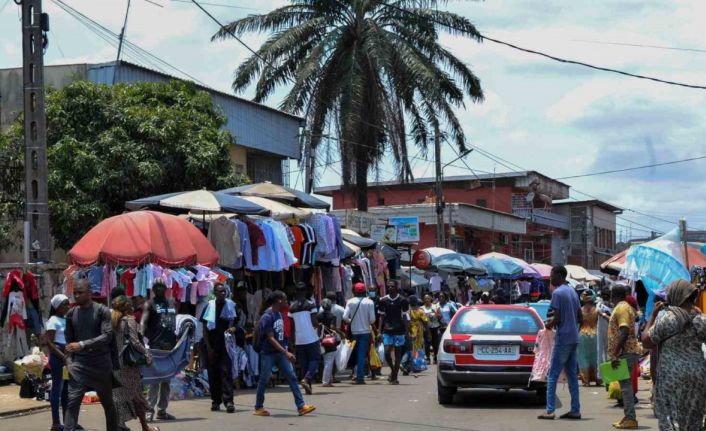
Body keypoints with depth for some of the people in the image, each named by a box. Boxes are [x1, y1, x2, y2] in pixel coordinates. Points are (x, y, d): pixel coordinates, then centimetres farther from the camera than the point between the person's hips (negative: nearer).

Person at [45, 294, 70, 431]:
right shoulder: (54, 320, -9)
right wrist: (62, 356, -21)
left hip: (67, 356, 8)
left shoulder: (66, 319, 14)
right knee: (57, 388, -7)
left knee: (66, 389, 11)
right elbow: (48, 342, -16)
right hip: (57, 357, -8)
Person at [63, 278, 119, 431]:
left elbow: (107, 336, -16)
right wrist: (69, 362, -1)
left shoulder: (102, 311, -6)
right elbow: (69, 340, 13)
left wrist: (82, 345, -25)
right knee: (72, 402, -12)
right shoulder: (71, 314, 7)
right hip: (79, 364, 2)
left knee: (108, 403, 11)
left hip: (101, 364, -2)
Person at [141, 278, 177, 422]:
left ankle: (162, 410, 14)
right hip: (156, 345, -6)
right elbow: (143, 323, -15)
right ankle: (150, 409, -10)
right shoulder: (149, 304, -2)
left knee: (166, 379, 9)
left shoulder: (172, 303, 16)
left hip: (170, 345, 6)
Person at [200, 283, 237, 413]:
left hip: (227, 345, -1)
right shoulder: (209, 307, 3)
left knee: (226, 371, -10)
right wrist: (208, 347, -3)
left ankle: (228, 400, -14)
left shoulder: (231, 305, 5)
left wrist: (234, 328, -11)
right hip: (213, 346, 1)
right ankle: (215, 401, 15)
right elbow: (205, 329, 4)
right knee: (213, 373, 5)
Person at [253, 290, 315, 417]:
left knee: (292, 377, -1)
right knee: (264, 381, 4)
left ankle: (301, 406, -4)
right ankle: (258, 408, 18)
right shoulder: (267, 317, -17)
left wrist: (285, 351, 15)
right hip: (268, 354, -7)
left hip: (280, 353, 7)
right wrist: (286, 352, -26)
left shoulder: (279, 314, 9)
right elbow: (271, 338, -21)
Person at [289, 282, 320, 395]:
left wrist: (292, 340, 13)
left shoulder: (292, 307, 4)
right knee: (315, 359, 7)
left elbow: (292, 326, 7)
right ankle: (307, 378, -16)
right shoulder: (310, 305, -7)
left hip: (299, 340, 4)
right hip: (311, 338, -4)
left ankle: (308, 388, 8)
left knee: (303, 363, 9)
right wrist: (318, 325, 12)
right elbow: (314, 322, -11)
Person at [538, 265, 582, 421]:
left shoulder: (557, 293, -13)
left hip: (563, 338, -8)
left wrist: (549, 325, 1)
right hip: (573, 338, 8)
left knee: (552, 375, -5)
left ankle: (550, 411, -9)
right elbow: (580, 318, 17)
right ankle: (575, 410, 10)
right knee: (572, 375, 10)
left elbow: (557, 318, -17)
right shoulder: (573, 292, 14)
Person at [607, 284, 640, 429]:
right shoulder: (626, 307, 18)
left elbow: (624, 333, -24)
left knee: (626, 385, -10)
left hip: (625, 352, -10)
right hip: (628, 352, 10)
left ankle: (630, 419, -10)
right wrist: (616, 353, 23)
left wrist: (615, 354, -24)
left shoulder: (621, 308, -14)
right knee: (626, 385, 13)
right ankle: (628, 417, 17)